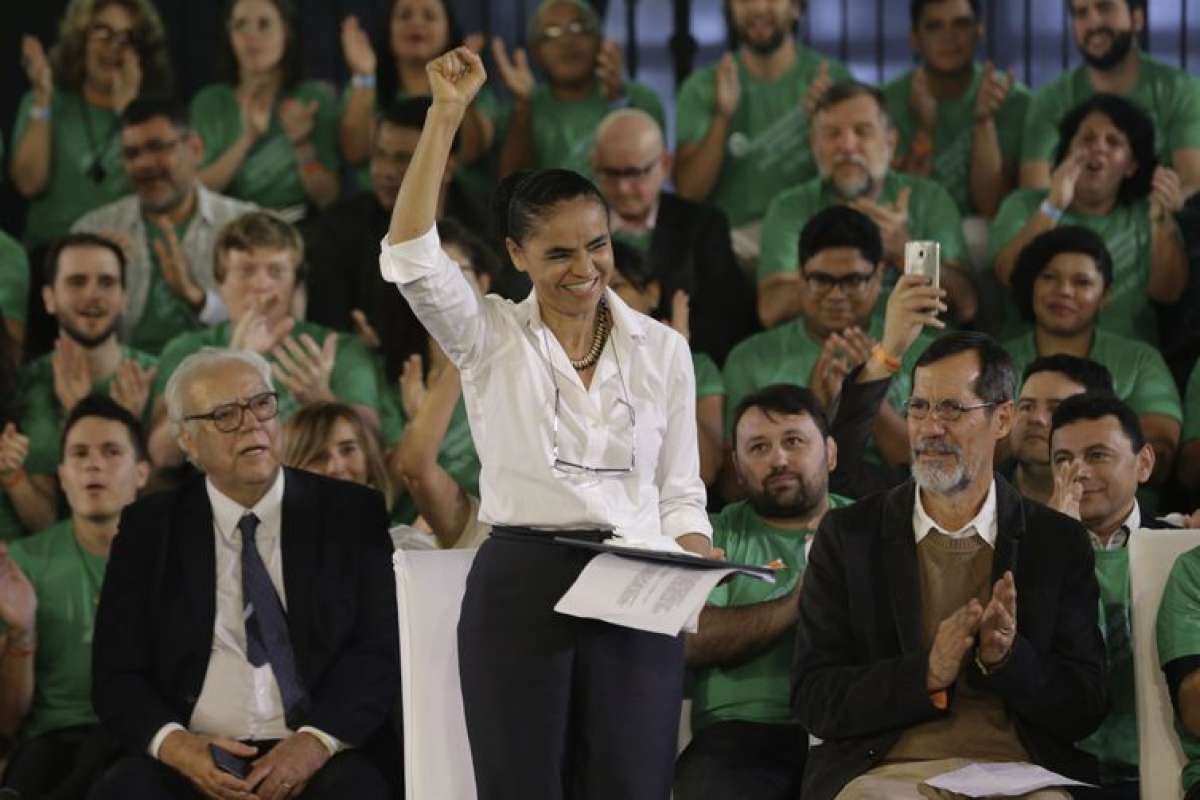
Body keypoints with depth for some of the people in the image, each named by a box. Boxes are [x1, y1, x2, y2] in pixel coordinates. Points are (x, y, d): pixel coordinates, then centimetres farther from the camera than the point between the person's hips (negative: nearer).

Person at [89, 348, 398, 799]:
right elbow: (116, 675, 7)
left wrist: (317, 741, -15)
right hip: (195, 761, 1)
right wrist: (173, 743, -14)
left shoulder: (351, 514, 9)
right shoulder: (148, 529, 11)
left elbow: (382, 648, 2)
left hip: (321, 758, -1)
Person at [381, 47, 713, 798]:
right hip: (519, 588, -1)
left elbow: (681, 491, 10)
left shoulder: (663, 348, 8)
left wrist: (695, 562, -12)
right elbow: (409, 258, -15)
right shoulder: (489, 336, 2)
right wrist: (446, 115, -19)